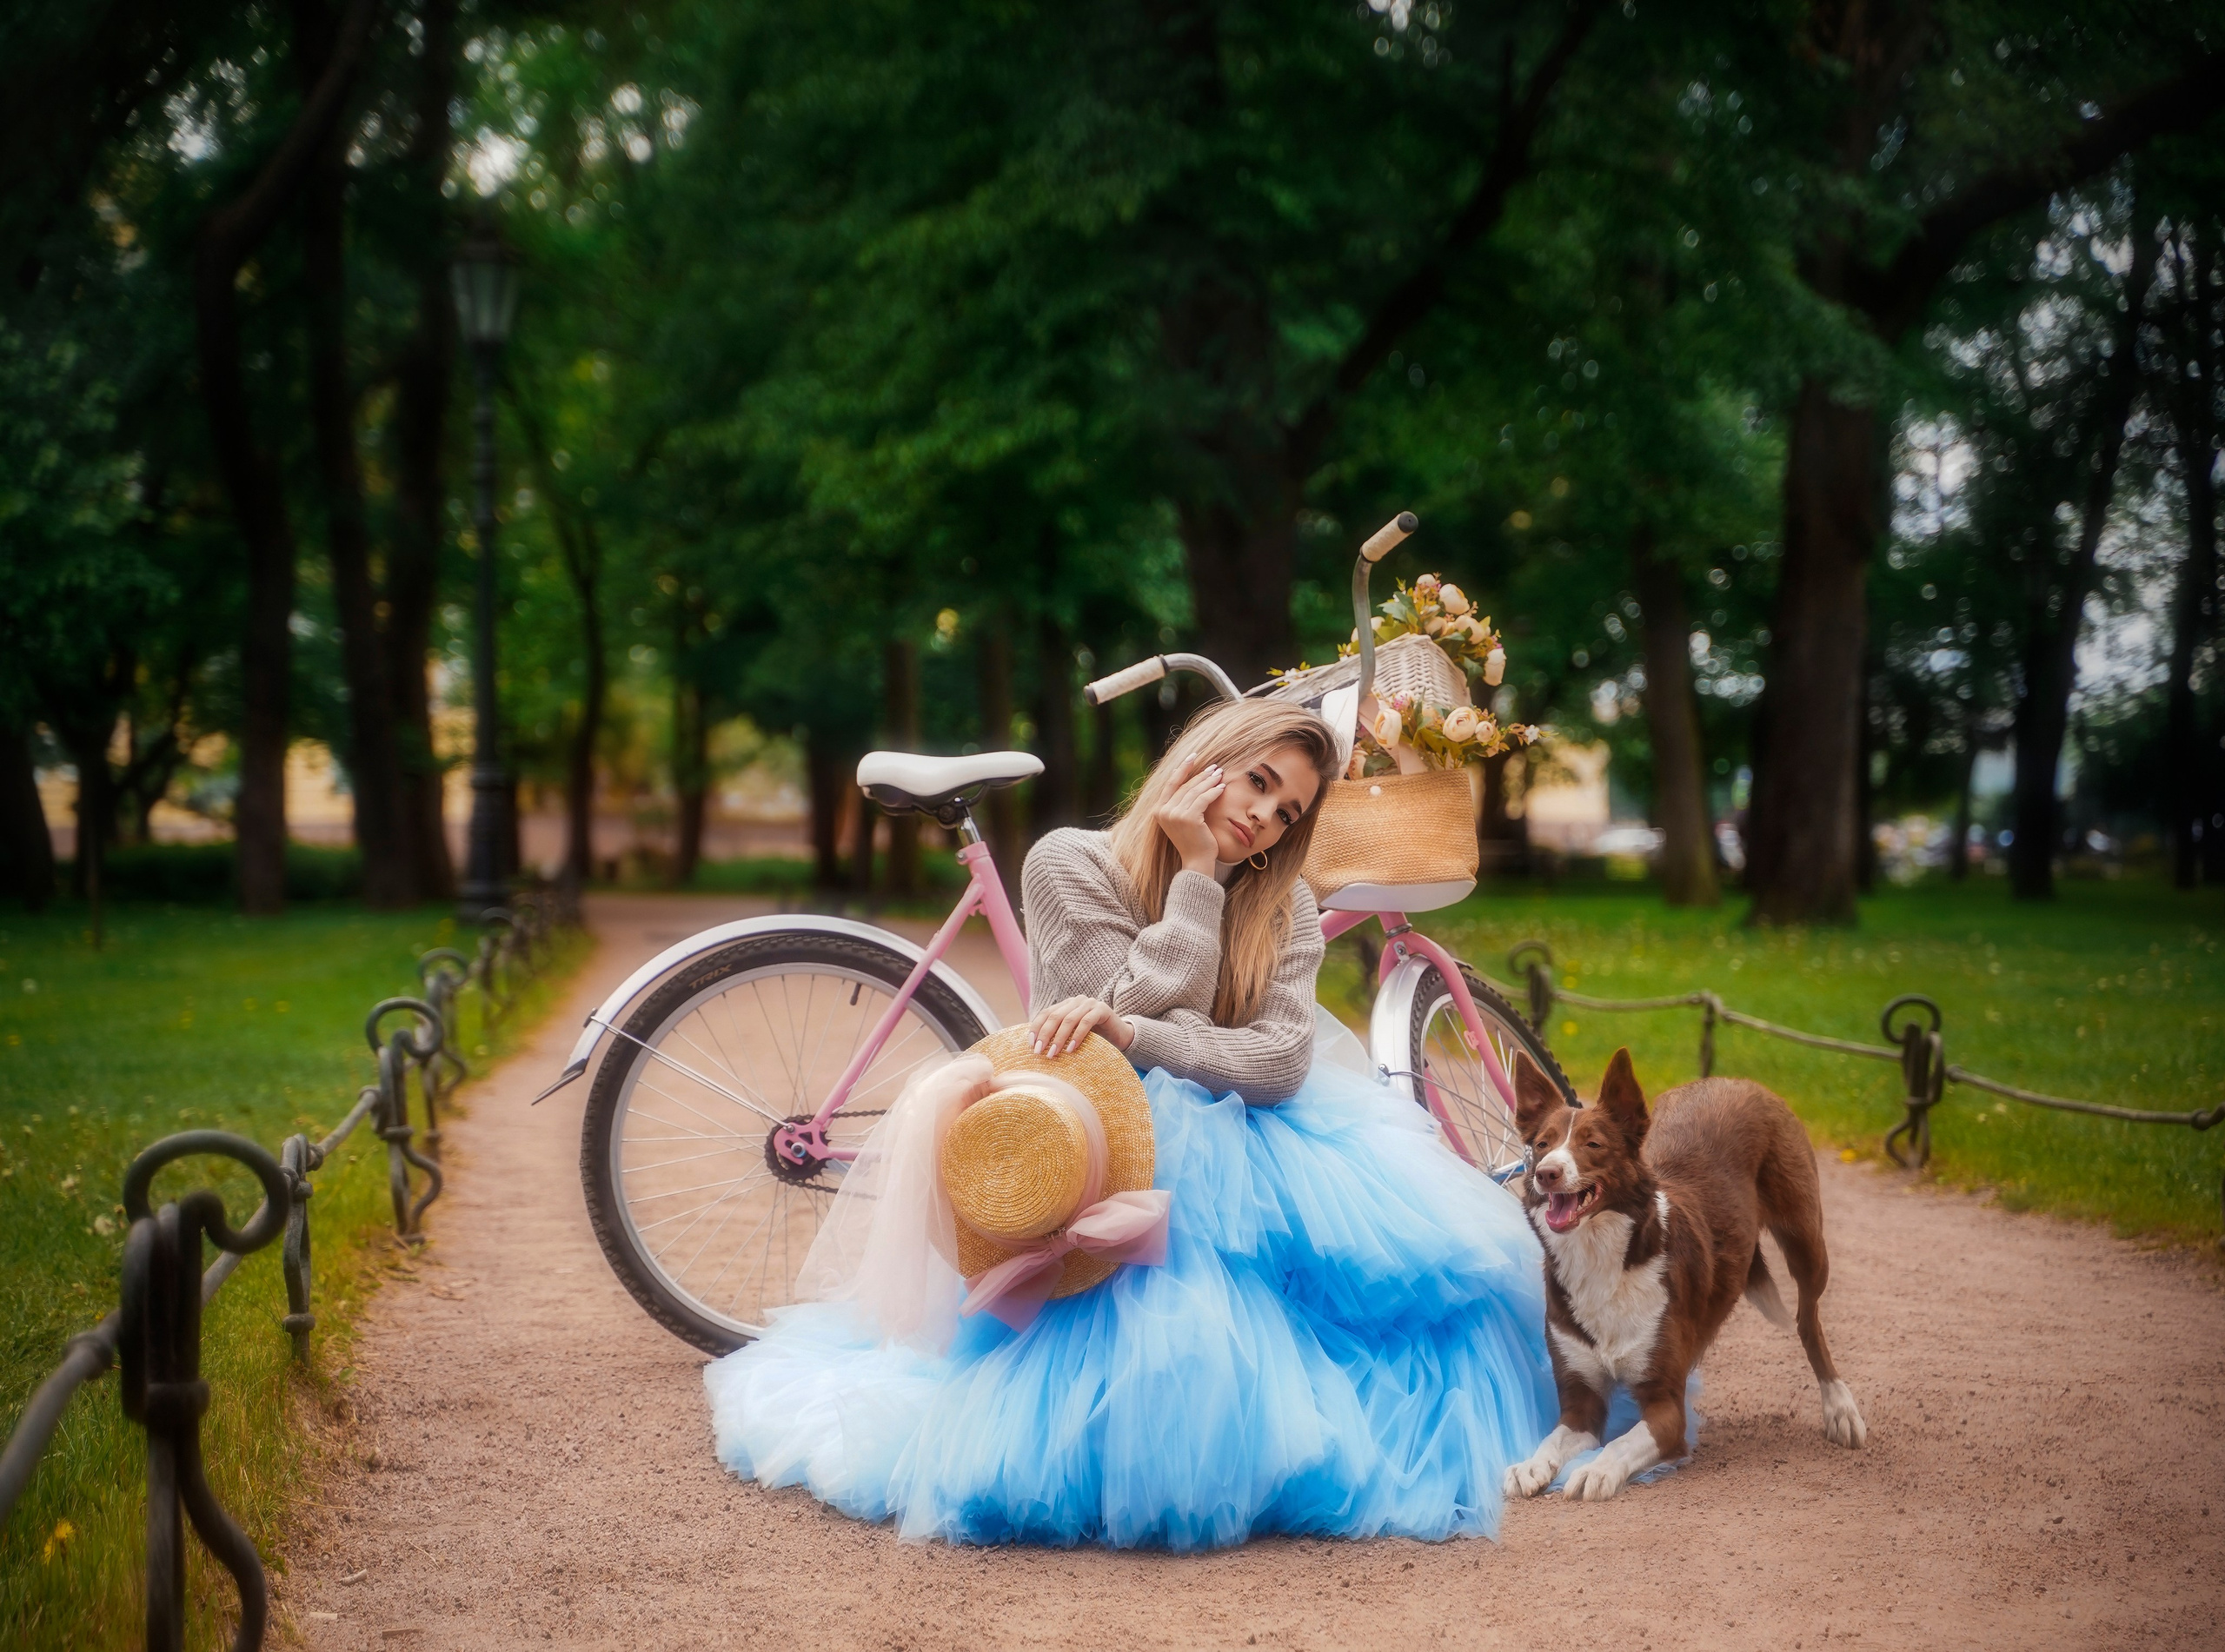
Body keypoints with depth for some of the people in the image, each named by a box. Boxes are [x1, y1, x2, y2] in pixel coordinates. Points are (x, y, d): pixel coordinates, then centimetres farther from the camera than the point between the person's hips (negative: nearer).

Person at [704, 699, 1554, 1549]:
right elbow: (1157, 1006, -12)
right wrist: (1196, 873, -11)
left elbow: (1279, 1059, -10)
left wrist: (1128, 1031, -24)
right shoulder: (1070, 864, -2)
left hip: (1236, 1147, 4)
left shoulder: (1285, 909, 9)